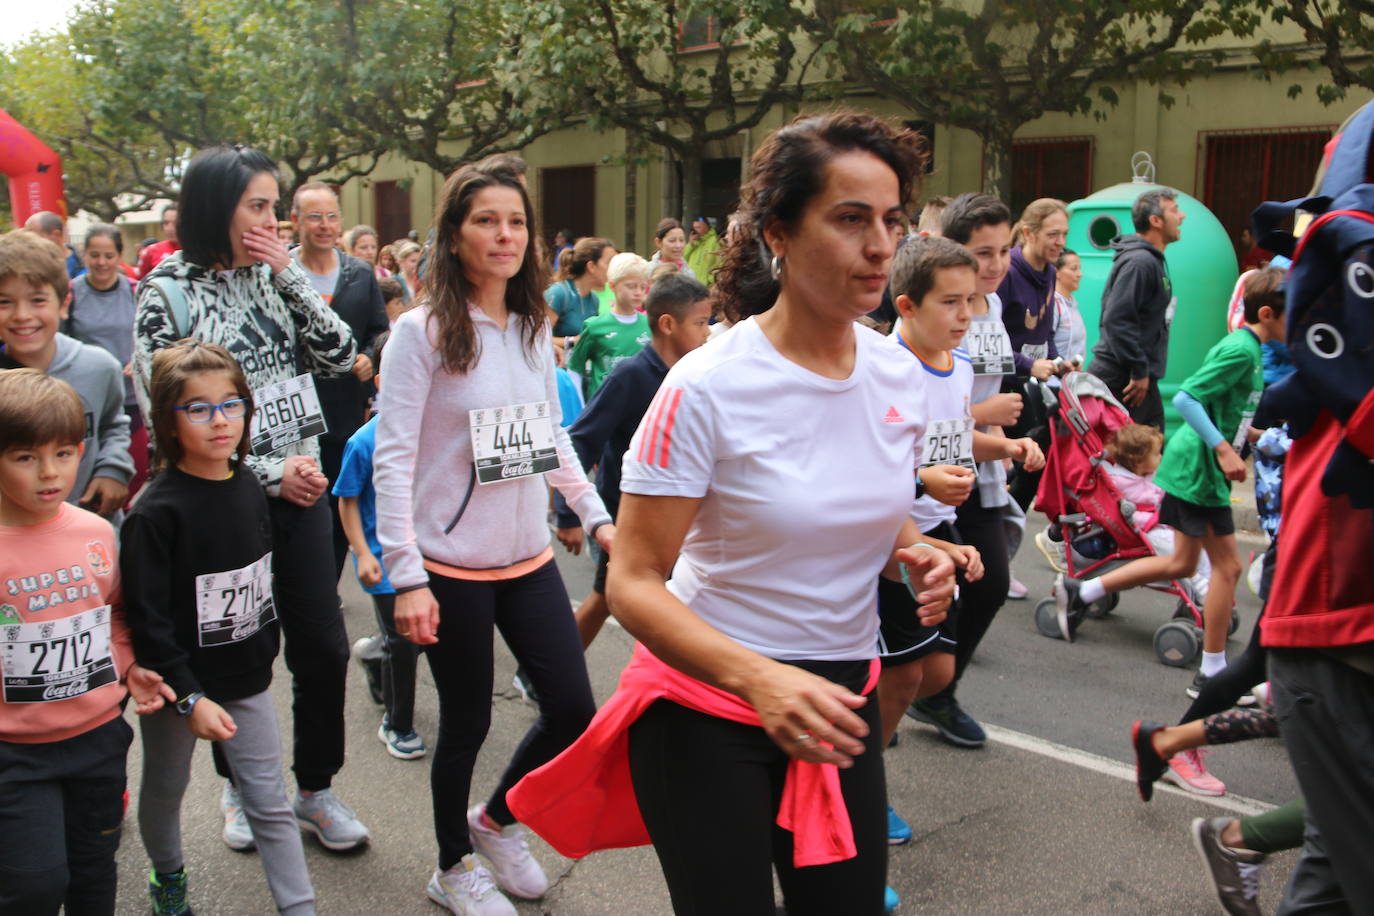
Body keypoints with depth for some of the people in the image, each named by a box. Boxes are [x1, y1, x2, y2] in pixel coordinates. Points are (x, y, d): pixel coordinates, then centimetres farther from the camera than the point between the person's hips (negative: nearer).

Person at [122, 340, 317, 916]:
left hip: (245, 679, 4)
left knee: (270, 802, 7)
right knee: (166, 789, 20)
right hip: (178, 687, -4)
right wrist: (189, 698, -22)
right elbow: (146, 620, -20)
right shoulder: (157, 512, -21)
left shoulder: (248, 488, -2)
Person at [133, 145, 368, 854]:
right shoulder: (168, 294, -7)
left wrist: (290, 275, -8)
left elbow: (339, 356, 0)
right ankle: (240, 787, 34)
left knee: (323, 647, 6)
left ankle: (315, 792, 24)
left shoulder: (272, 280, 7)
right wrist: (267, 472, -16)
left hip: (299, 492, 4)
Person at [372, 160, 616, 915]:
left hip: (530, 559, 6)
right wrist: (406, 577, -19)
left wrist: (598, 517, 10)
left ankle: (495, 821, 35)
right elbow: (393, 460, -14)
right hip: (453, 569, -6)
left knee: (573, 709, 7)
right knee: (467, 722, 9)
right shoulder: (422, 331, -11)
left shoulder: (533, 329, 7)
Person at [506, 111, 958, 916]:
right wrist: (758, 678, -34)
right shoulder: (707, 388, -20)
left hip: (840, 700, 6)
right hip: (707, 707, -5)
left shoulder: (900, 374, -1)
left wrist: (916, 555, -6)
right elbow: (633, 583, -20)